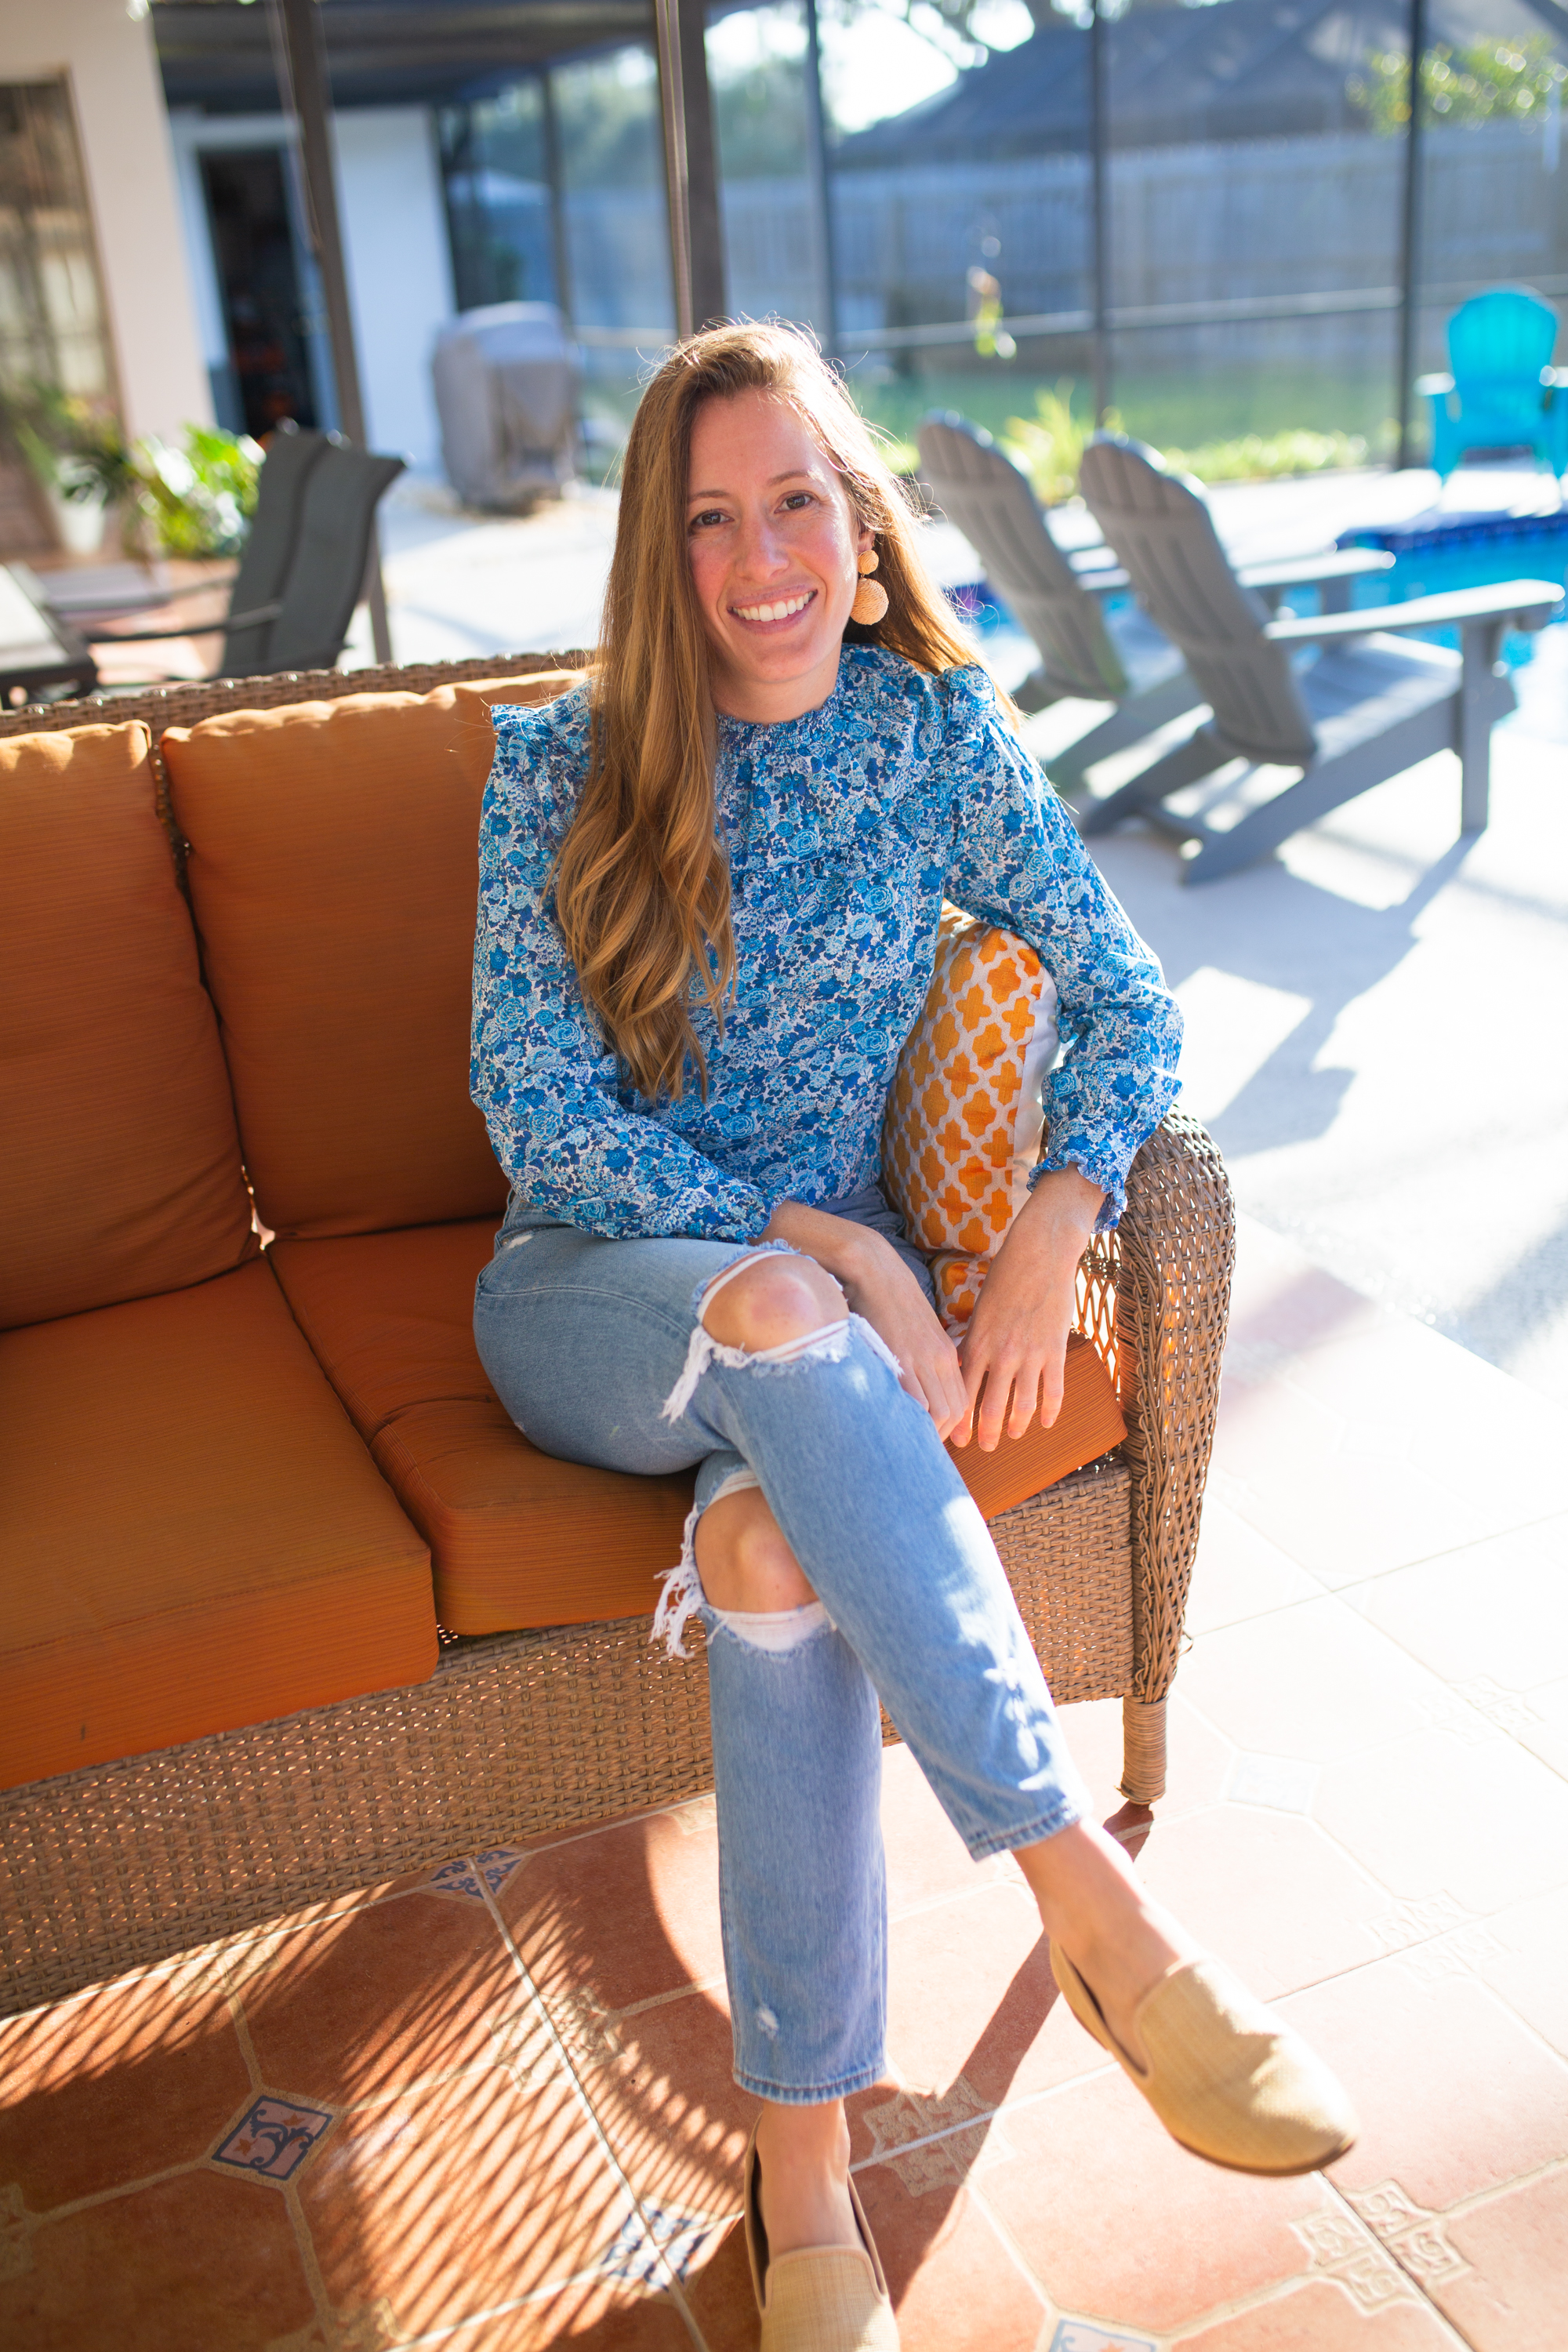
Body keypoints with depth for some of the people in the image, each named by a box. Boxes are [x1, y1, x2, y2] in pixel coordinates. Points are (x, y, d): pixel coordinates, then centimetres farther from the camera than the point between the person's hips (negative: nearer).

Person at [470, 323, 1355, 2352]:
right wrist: (831, 1247, -20)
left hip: (822, 1302, 1)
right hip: (584, 1296, -1)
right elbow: (541, 1116, -10)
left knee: (777, 1542, -34)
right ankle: (1088, 1896, -36)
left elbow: (1126, 1001, 4)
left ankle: (805, 2175, -24)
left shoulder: (938, 725, 2)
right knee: (779, 1317, -38)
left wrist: (1046, 1239, -15)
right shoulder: (562, 770, -4)